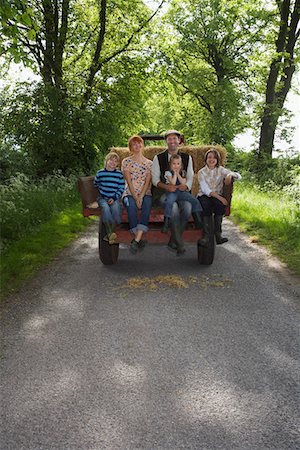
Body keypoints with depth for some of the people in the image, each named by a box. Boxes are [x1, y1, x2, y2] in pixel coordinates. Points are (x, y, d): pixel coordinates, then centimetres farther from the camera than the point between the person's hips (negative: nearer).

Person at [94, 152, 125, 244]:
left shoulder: (119, 174, 6)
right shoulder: (100, 173, 7)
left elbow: (121, 189, 3)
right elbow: (95, 184, 24)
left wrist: (114, 198, -8)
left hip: (115, 198, 0)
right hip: (103, 198, 0)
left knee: (115, 208, -32)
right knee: (105, 207, -33)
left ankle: (109, 234, -26)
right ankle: (110, 233, -35)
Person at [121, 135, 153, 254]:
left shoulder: (149, 163, 15)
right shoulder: (126, 161, 10)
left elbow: (147, 182, 2)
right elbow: (129, 181, -1)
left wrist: (141, 197, -14)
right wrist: (135, 197, -13)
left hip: (145, 193, 1)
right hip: (130, 193, -1)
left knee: (147, 204, -33)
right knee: (131, 205, -35)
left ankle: (136, 240, -40)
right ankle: (139, 239, -32)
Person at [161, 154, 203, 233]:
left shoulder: (182, 173, 15)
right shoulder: (168, 172, 2)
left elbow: (184, 183, -3)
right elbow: (173, 183, -14)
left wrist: (178, 173, -2)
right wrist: (175, 173, -5)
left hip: (182, 191, 4)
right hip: (172, 192, -4)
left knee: (195, 201, -13)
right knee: (168, 202, -35)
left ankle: (199, 222, -6)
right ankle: (166, 223, -30)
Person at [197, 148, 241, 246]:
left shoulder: (221, 170, 9)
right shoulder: (201, 172, 3)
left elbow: (239, 176, 1)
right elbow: (206, 190, -10)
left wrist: (230, 175, -22)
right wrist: (219, 197, -23)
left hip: (217, 195, 2)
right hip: (204, 196, -2)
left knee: (219, 204, -32)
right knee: (206, 204, -35)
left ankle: (218, 234, -29)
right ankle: (206, 235, -35)